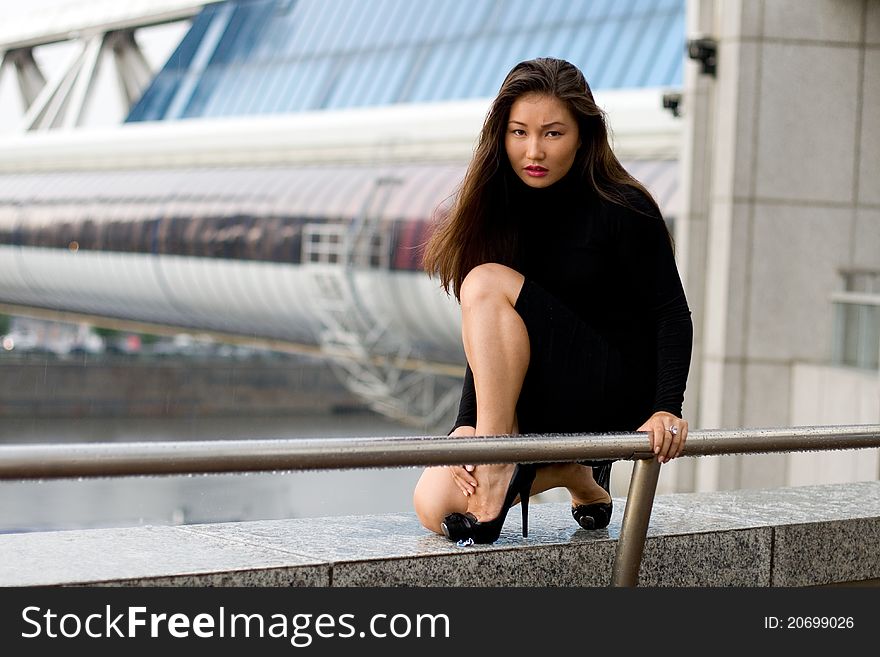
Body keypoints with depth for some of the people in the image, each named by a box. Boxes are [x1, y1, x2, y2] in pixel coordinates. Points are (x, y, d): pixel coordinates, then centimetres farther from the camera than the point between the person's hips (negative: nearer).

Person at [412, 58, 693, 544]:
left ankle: (500, 468, -22)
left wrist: (666, 410, -22)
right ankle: (573, 475, 10)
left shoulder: (623, 209, -10)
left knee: (487, 284, -23)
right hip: (538, 409, 6)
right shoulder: (502, 209, 5)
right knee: (434, 507, -14)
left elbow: (671, 315, -9)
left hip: (615, 400, -6)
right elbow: (488, 340, 3)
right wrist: (466, 425, -8)